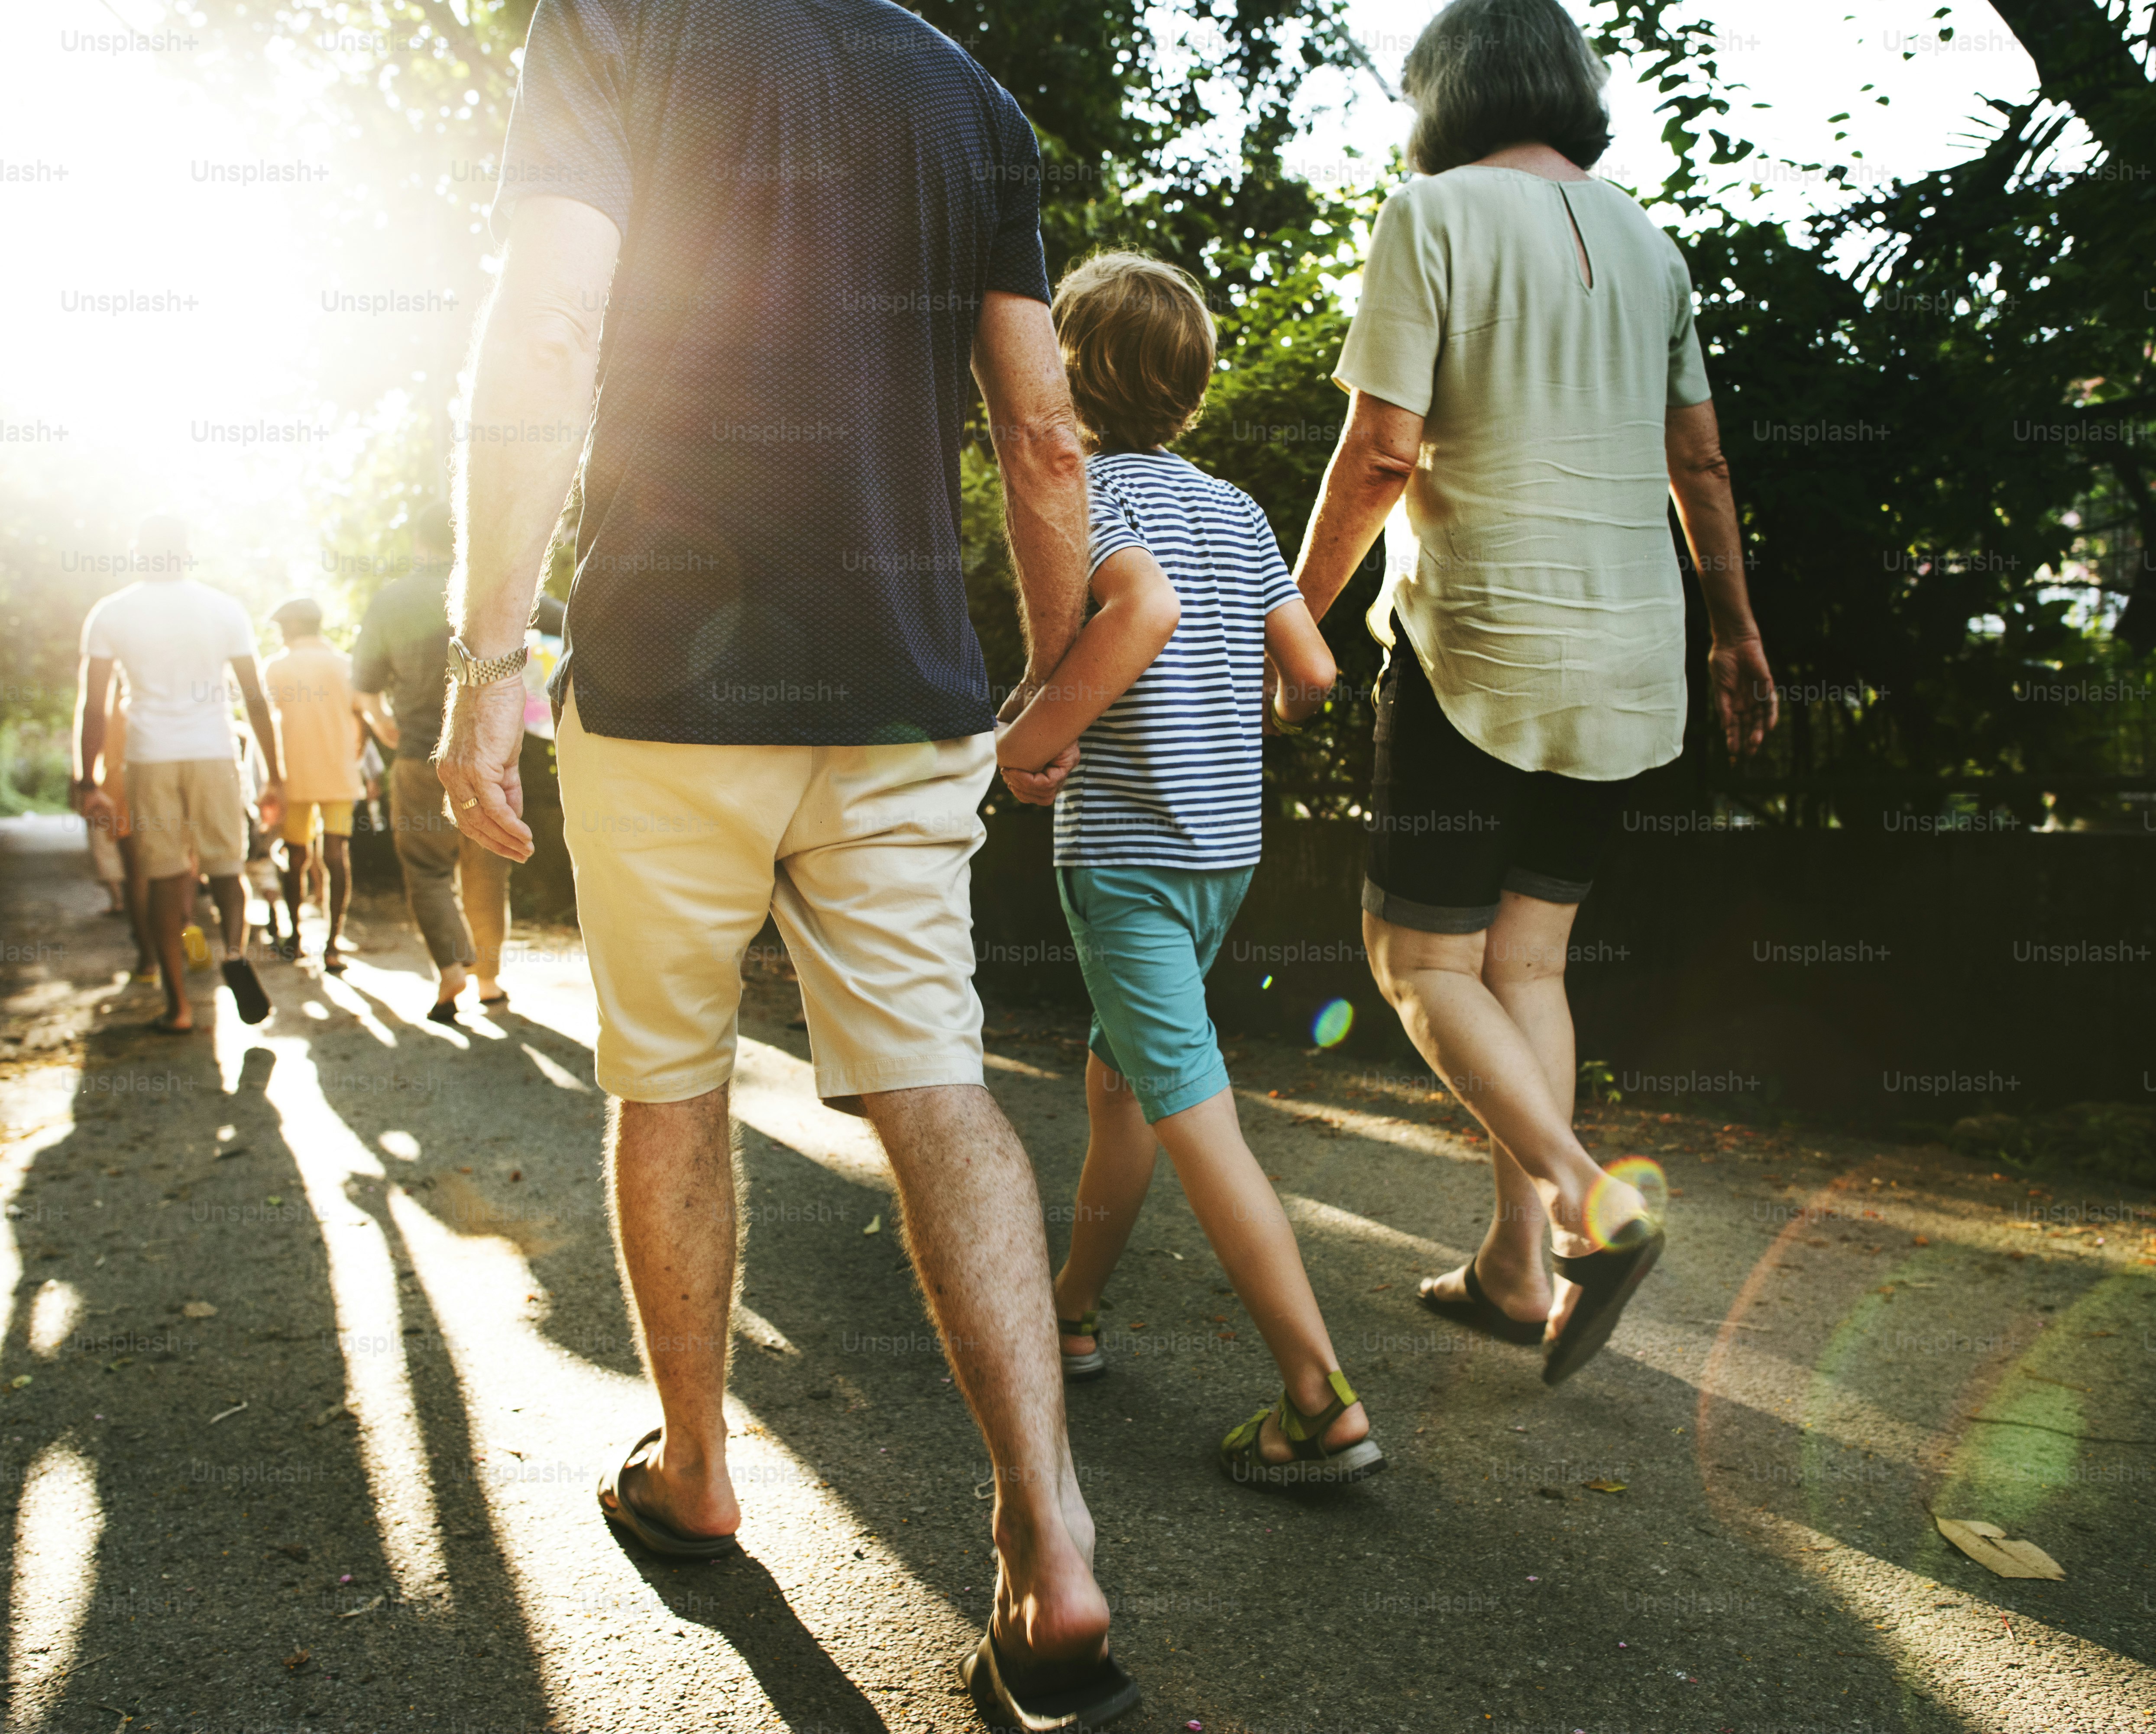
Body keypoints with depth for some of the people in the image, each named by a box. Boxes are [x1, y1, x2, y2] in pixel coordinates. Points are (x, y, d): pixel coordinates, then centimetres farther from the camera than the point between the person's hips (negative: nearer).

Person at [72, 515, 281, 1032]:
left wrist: (86, 779, 8)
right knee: (226, 866, 12)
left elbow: (93, 705, 1)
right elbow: (255, 699, 3)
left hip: (150, 759, 0)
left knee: (165, 882, 5)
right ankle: (235, 950, -18)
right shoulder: (223, 609, 4)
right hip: (214, 755, 0)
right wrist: (275, 776, 7)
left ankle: (179, 1006, 7)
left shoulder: (110, 614, 3)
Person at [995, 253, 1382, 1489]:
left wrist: (1037, 735, -19)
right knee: (1118, 1074, 21)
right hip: (1228, 844, 8)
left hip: (1126, 847, -8)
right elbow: (1313, 670, 7)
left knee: (1196, 1118, -6)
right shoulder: (1236, 508, 11)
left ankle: (1326, 1405, -5)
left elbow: (1146, 606, -29)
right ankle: (1074, 1309, 35)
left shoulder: (1084, 486, -8)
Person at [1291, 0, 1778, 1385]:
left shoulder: (1433, 214, -6)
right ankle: (1515, 1266, 16)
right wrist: (1737, 627, 26)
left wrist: (1297, 609, -1)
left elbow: (1381, 452, -13)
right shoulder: (1647, 244, 13)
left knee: (1422, 960, 3)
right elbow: (1699, 462, 17)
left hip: (1483, 648, -6)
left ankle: (1590, 1198, -15)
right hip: (1627, 656, 7)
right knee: (1527, 959, 13)